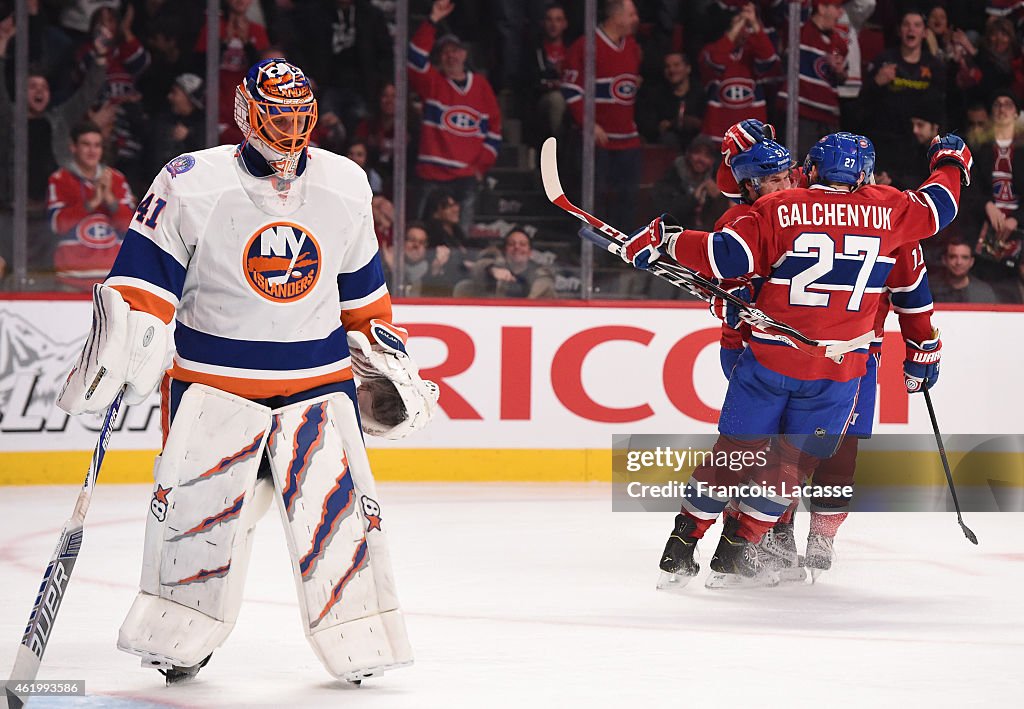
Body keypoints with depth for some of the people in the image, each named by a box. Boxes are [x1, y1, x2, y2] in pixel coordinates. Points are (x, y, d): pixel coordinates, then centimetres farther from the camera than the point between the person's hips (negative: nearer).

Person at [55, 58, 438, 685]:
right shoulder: (191, 185, -10)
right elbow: (145, 276, -8)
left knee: (338, 506, -5)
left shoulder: (346, 187, 4)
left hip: (319, 375, 2)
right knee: (195, 501, -7)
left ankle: (360, 644, 5)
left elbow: (362, 286, 16)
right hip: (215, 374, -2)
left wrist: (386, 353, 17)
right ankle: (178, 639, 10)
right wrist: (120, 349, -18)